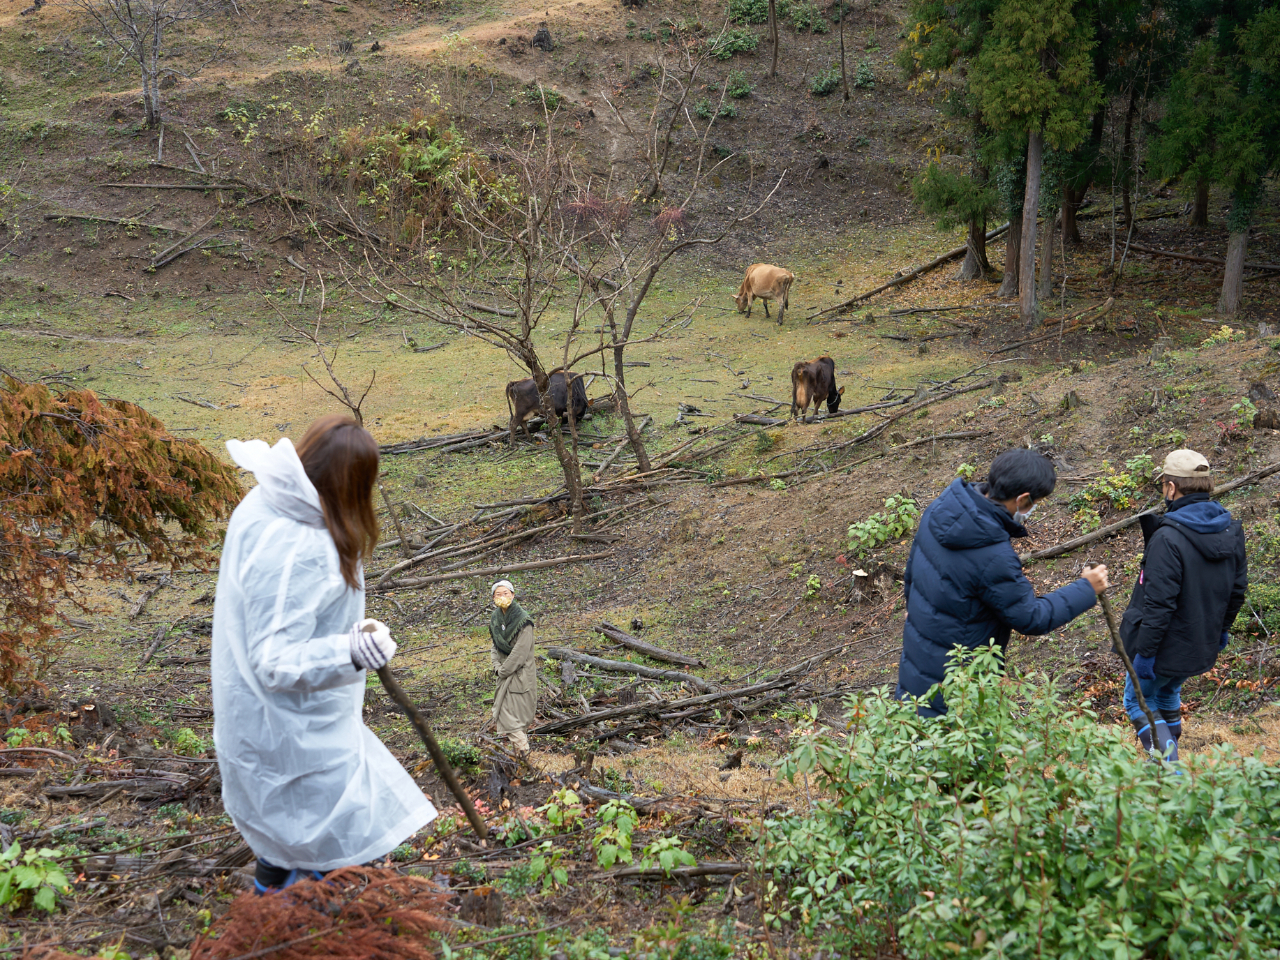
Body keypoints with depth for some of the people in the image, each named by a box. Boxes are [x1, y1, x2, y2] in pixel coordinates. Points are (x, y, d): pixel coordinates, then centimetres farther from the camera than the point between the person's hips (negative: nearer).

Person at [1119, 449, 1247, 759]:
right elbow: (1238, 588, 9)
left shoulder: (1168, 539, -26)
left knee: (1139, 702, 12)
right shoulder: (1232, 530, -1)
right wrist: (1221, 628, 23)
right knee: (1167, 696, 28)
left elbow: (1159, 603, -25)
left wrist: (1144, 652, -18)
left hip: (1168, 646, -7)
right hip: (1204, 646, 7)